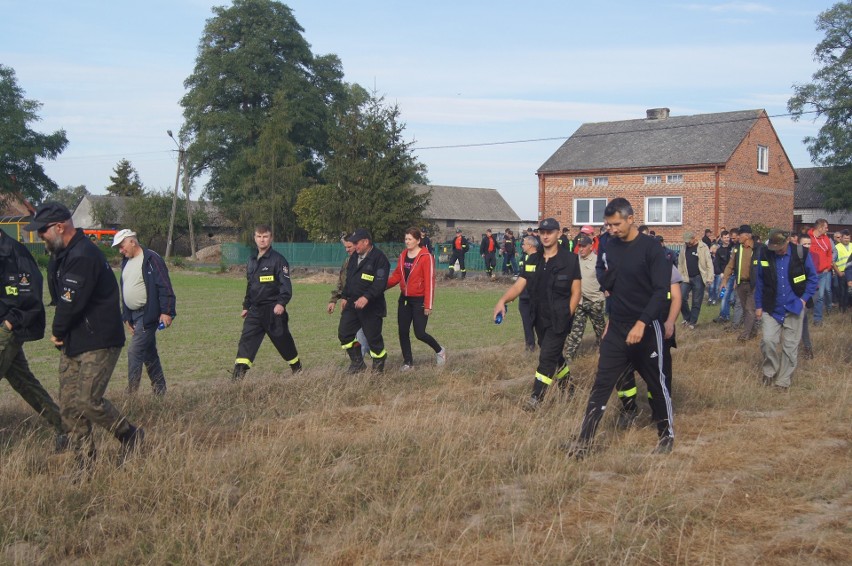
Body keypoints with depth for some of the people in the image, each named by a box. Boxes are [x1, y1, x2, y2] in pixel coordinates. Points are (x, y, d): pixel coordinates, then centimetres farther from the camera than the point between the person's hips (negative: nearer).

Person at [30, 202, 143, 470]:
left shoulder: (83, 256, -19)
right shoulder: (67, 254, 13)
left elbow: (71, 303, -22)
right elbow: (63, 299, 14)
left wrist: (57, 332, -6)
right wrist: (60, 333, 0)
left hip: (99, 343, -10)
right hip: (73, 342, 10)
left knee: (87, 401, -13)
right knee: (68, 406, 7)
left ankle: (130, 435, 11)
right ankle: (85, 466, 15)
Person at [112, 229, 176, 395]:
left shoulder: (151, 259, -12)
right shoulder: (126, 262, 15)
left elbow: (165, 287, -17)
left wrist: (166, 312, -21)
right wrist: (126, 317, 16)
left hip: (148, 315, -9)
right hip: (134, 316, 9)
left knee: (134, 352, -11)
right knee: (149, 355, 14)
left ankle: (131, 393, -5)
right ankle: (160, 391, 24)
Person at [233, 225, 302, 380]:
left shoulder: (278, 260, -9)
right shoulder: (252, 261, 13)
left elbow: (286, 284, -15)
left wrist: (281, 303, -28)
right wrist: (246, 306, 21)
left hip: (274, 310, -6)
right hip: (255, 310, 6)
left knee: (283, 341, 7)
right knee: (246, 340, -8)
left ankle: (297, 369, 28)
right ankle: (238, 373, -14)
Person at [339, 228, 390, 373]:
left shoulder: (379, 258, -14)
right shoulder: (354, 257, 14)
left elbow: (380, 283, -22)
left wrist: (366, 297, -30)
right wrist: (345, 296, 18)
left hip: (372, 306, -8)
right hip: (352, 304, 8)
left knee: (373, 337, -1)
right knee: (344, 333, 4)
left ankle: (378, 365, 20)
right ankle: (358, 363, 17)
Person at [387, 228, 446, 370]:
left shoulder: (426, 257, -14)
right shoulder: (403, 255, 7)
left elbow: (429, 281, -16)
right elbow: (397, 276, 10)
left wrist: (428, 305, -18)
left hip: (419, 300, -6)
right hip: (404, 299, 6)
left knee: (419, 333, -6)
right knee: (403, 331, 5)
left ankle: (440, 351, 20)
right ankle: (408, 361, 18)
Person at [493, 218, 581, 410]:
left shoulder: (570, 260, -7)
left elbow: (576, 292, -5)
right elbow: (518, 286, -3)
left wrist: (567, 316, -12)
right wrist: (503, 300, -22)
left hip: (559, 320, -6)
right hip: (540, 319, 6)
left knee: (547, 357, -11)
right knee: (554, 357, 19)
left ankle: (536, 398, -7)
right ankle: (568, 388, 41)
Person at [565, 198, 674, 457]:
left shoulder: (651, 247, -13)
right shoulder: (611, 246, 5)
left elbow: (661, 290, -19)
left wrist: (642, 323, -27)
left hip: (647, 328, -5)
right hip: (616, 328, 5)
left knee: (657, 384, 10)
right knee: (601, 385, 1)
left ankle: (667, 436, 29)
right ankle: (584, 441, 3)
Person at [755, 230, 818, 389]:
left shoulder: (801, 254, -9)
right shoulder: (765, 255, -5)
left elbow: (812, 278, 3)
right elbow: (760, 281, 4)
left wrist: (805, 298, -6)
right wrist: (758, 305, 4)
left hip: (794, 308, 0)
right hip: (771, 308, 0)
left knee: (790, 345, 5)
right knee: (768, 340, -11)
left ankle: (784, 380, 17)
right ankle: (769, 371, 13)